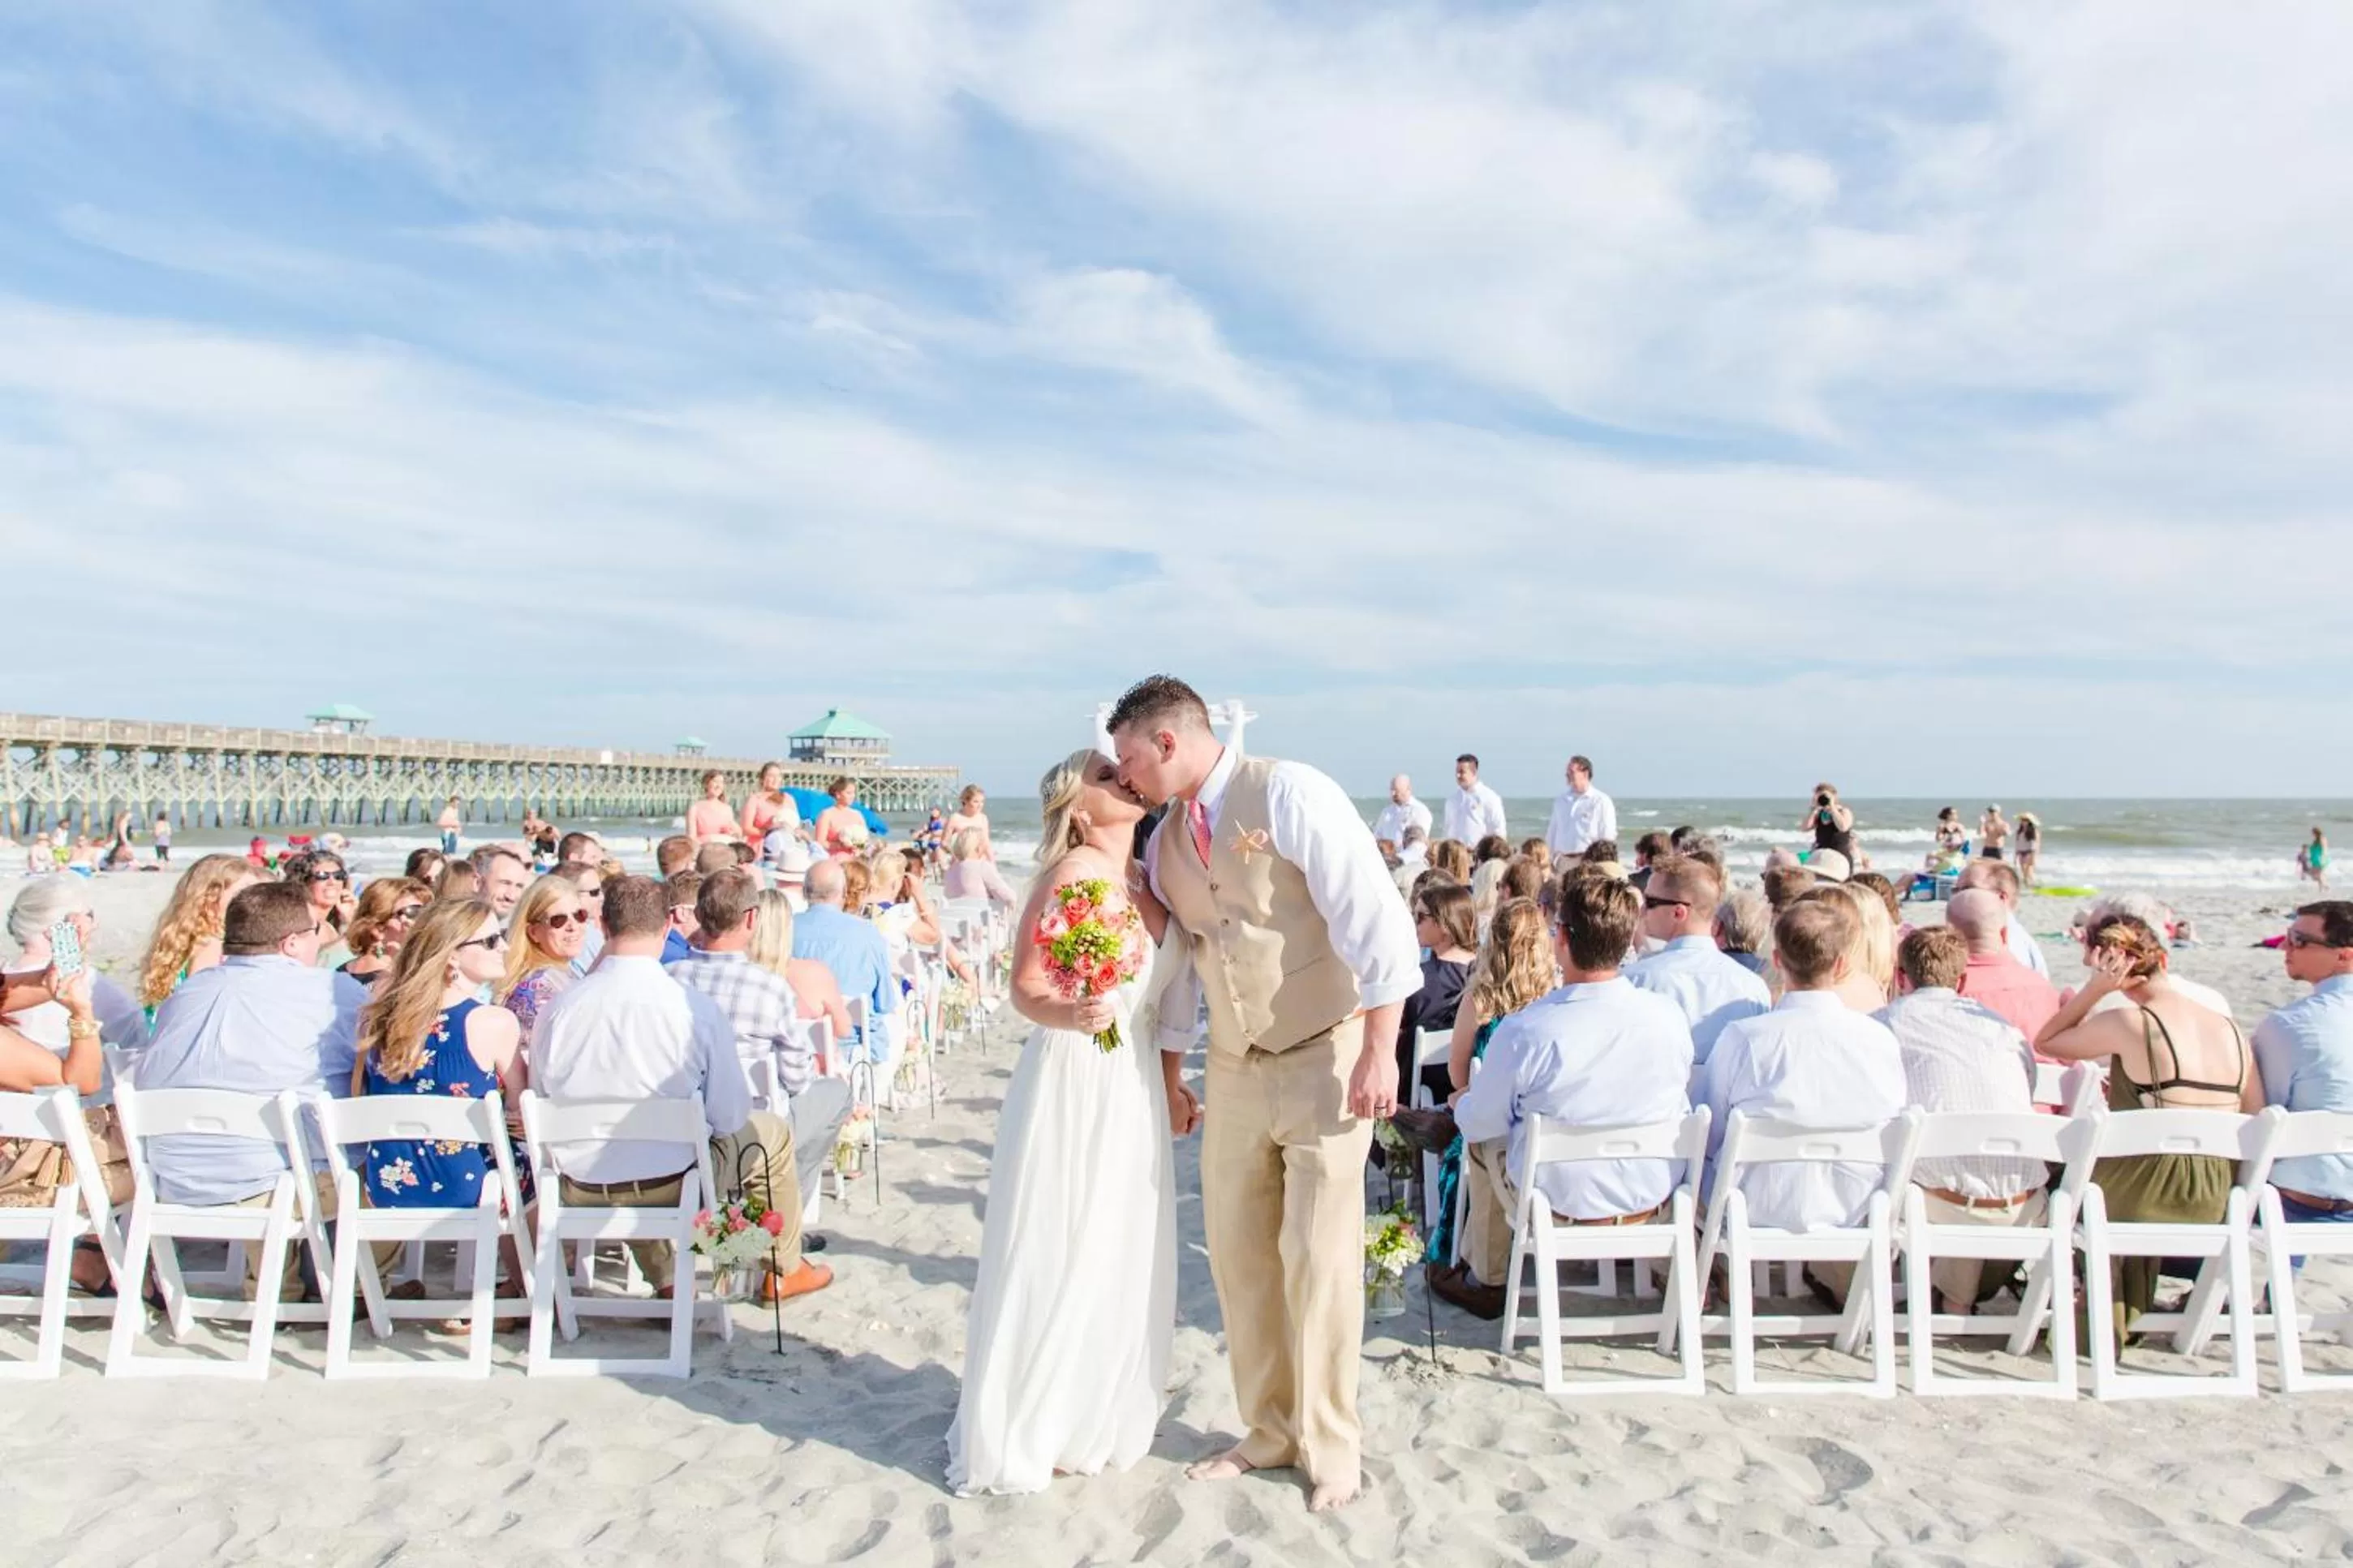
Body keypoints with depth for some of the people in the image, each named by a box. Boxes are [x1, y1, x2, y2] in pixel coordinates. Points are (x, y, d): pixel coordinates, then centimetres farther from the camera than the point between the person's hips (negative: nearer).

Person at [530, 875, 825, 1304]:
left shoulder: (558, 1008, -13)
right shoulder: (697, 1008, -19)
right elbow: (730, 1116, -10)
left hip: (581, 1191, 3)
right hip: (674, 1183, -3)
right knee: (772, 1132, 22)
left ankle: (667, 1282, 34)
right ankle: (784, 1273, 35)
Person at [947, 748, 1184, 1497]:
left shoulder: (1151, 879, 8)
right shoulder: (1072, 875, -14)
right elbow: (1024, 989, -17)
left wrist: (1172, 1083, 15)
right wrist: (1069, 1016, -36)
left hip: (1136, 1083, 7)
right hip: (1071, 1081, -7)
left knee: (1125, 1253, 15)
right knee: (1055, 1255, 2)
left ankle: (1103, 1417, 33)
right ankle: (1015, 1434, 21)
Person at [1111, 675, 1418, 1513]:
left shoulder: (1288, 792, -15)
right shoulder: (1164, 840, 6)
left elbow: (1373, 915, -19)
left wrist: (1379, 1050, -21)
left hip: (1326, 1057, -6)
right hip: (1234, 1067, 7)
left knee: (1317, 1256, 1)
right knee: (1237, 1250, 12)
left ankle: (1331, 1447, 22)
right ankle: (1271, 1429, 32)